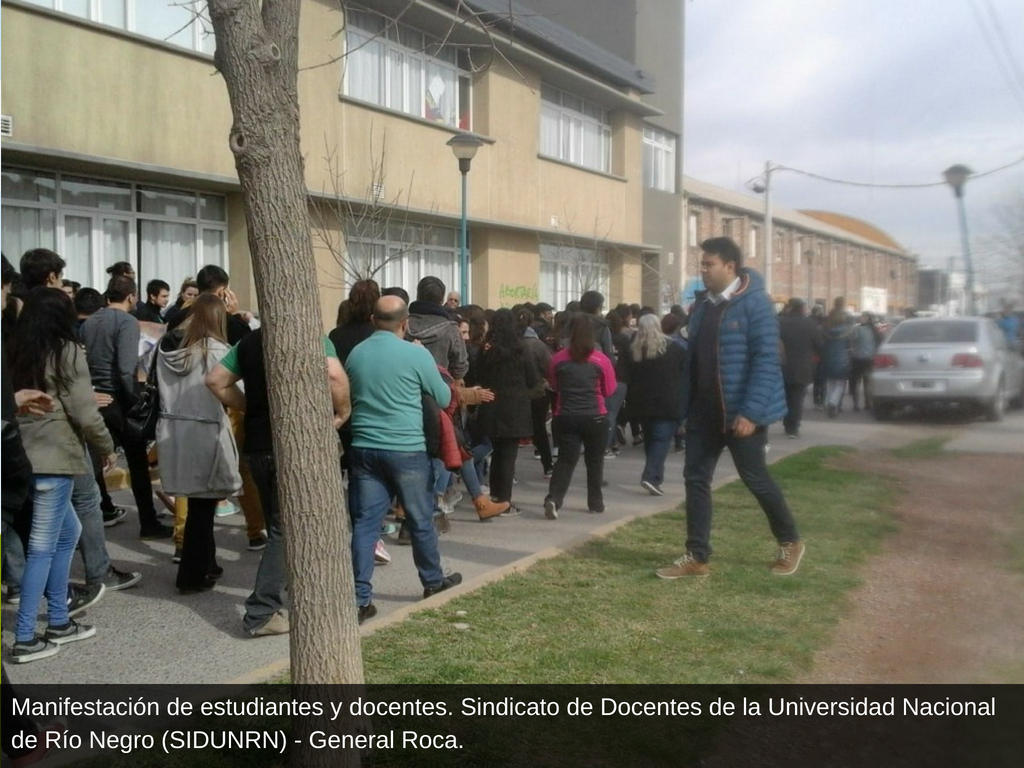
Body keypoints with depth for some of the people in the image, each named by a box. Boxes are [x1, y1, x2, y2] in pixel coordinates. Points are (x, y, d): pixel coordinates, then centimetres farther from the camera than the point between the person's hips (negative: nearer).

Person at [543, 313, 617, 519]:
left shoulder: (558, 358, -4)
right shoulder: (601, 359, -9)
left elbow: (553, 385, 11)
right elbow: (609, 390, 1)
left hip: (565, 417, 1)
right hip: (595, 417, -1)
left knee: (565, 459, 5)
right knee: (594, 460, 15)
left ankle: (553, 498, -14)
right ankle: (595, 502, 24)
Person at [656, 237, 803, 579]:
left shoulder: (755, 304, -13)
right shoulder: (703, 307, 10)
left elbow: (766, 360, -18)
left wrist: (750, 412, -24)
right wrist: (687, 406, 11)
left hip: (741, 411, -7)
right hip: (704, 410, 7)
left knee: (754, 478, 5)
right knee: (696, 479, 4)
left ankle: (790, 542, 27)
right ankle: (697, 556, 12)